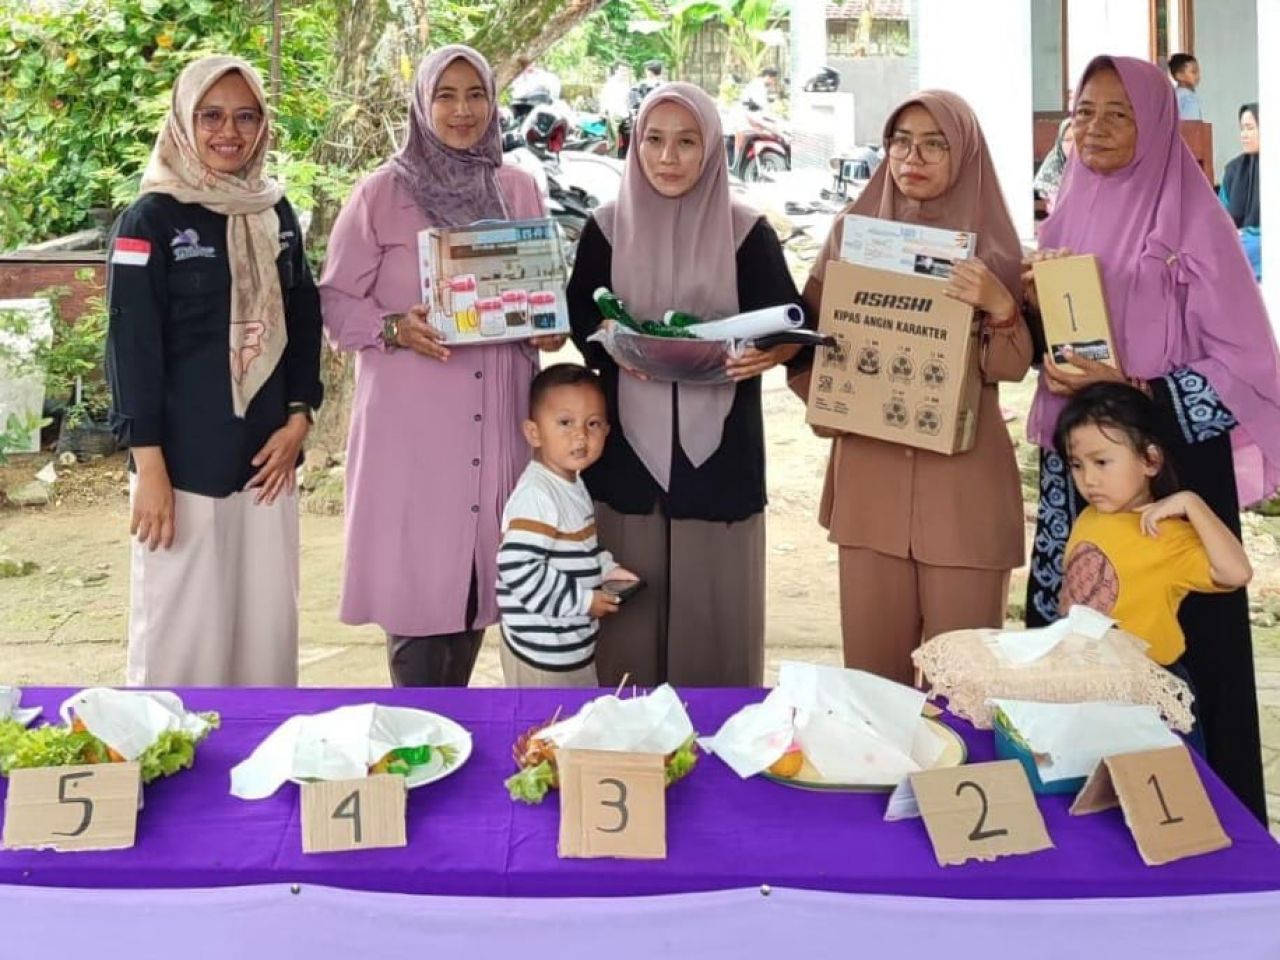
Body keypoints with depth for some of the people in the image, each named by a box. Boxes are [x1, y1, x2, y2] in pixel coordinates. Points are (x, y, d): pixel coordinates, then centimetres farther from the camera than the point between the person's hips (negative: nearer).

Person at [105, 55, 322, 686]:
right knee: (180, 630, 1)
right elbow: (132, 348, -10)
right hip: (184, 461, -5)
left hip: (266, 454, 5)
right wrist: (148, 464, -14)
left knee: (269, 623, 10)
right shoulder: (152, 220, -6)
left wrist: (298, 420, 1)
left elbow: (303, 323, 13)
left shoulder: (276, 214, 9)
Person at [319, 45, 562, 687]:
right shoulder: (382, 192, -3)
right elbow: (336, 300, -1)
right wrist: (395, 329, -19)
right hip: (412, 416, -4)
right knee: (417, 580, -3)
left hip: (497, 416, 4)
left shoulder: (520, 190, 9)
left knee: (478, 573, 11)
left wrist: (548, 329, -2)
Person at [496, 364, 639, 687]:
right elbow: (518, 569, -30)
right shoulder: (536, 495, -23)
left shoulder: (571, 484, 7)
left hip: (576, 643, 10)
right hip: (542, 651, -10)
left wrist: (607, 569, 6)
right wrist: (582, 601, -22)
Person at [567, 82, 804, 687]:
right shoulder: (607, 229, 5)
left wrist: (767, 354, -22)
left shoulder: (747, 233, 0)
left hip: (719, 448, -1)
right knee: (628, 613, 4)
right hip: (628, 446, 1)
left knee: (716, 608, 2)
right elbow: (579, 326, 9)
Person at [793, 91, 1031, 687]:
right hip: (870, 473, 2)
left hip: (964, 481, -2)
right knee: (872, 665, 8)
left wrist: (1001, 307, -23)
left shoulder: (991, 242, 1)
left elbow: (1013, 366, -4)